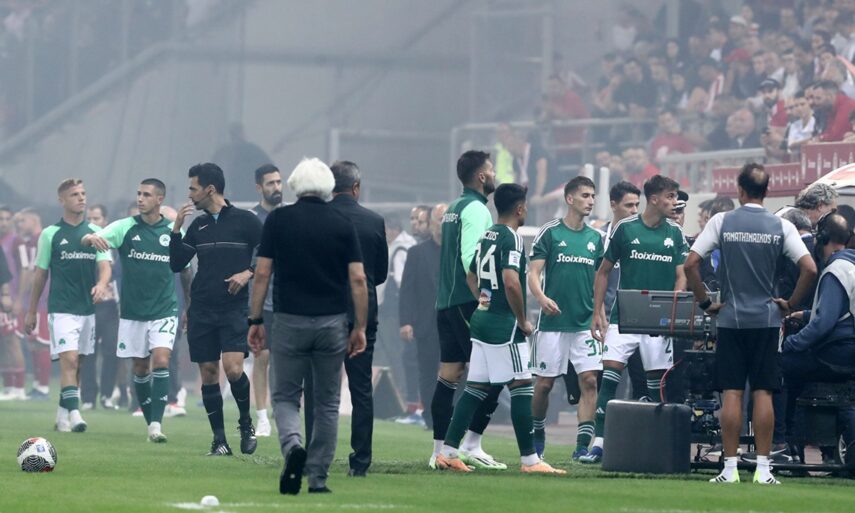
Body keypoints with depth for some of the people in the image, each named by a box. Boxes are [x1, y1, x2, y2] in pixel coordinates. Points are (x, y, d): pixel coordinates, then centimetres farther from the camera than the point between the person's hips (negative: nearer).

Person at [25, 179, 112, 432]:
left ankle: (62, 415, 19)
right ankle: (74, 415, -23)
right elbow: (40, 273, 6)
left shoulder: (95, 233, 8)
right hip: (61, 308, -4)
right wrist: (31, 311, 9)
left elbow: (105, 266, 0)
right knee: (69, 360, -17)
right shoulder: (51, 234, 1)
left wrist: (102, 284, -24)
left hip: (87, 308, 4)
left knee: (75, 365, 9)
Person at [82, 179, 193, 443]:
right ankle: (151, 422, 22)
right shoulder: (125, 227, -2)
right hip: (132, 312, 2)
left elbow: (186, 272, 13)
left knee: (161, 361, -18)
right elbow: (86, 241, -15)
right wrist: (91, 238, -40)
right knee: (141, 368, 8)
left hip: (164, 310, -2)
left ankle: (157, 424, -22)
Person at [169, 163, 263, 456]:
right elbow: (176, 265, 12)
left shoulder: (245, 221, -2)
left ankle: (246, 423, 6)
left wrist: (248, 273, -14)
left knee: (233, 368, -18)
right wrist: (176, 230, 1)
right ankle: (219, 440, 7)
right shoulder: (198, 226, 12)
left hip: (234, 308, -5)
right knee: (208, 373, 2)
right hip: (201, 309, 5)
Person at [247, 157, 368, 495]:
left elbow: (262, 273, -3)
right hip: (333, 323, 1)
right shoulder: (343, 225, 2)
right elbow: (358, 279, -2)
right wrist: (360, 327, 4)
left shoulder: (278, 220, -1)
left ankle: (293, 447, -20)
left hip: (290, 321, -1)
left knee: (285, 398, 9)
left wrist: (255, 320, 4)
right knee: (327, 403, 12)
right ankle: (318, 478, 10)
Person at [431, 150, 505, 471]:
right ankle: (471, 445, -10)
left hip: (446, 301, 9)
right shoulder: (476, 209, -10)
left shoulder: (453, 209, 18)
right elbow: (470, 257, -19)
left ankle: (440, 450, 6)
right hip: (468, 302, -9)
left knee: (448, 375, 7)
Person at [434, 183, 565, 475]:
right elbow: (511, 282, -25)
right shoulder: (512, 238, -13)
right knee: (522, 386, -5)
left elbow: (471, 277, 26)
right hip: (504, 325, -9)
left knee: (476, 388, 11)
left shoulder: (487, 236, 14)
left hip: (482, 320, 9)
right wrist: (523, 320, -15)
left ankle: (448, 452, 7)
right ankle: (529, 459, -5)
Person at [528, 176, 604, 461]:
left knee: (589, 381, -8)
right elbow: (533, 274, -5)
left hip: (586, 323, 3)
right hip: (553, 321, -3)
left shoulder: (595, 238, 11)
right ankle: (537, 436, 24)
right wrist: (542, 298, -23)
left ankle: (583, 445, -8)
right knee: (544, 383, 3)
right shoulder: (549, 233, -1)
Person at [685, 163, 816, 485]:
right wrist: (790, 303, 5)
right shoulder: (781, 227, 0)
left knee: (732, 393, 1)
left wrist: (704, 303, 4)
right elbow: (810, 269, -8)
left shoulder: (722, 222, -2)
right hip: (767, 319, 1)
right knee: (763, 392, 2)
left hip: (731, 318, -1)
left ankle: (730, 468, -1)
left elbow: (690, 265, -6)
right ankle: (763, 468, 0)